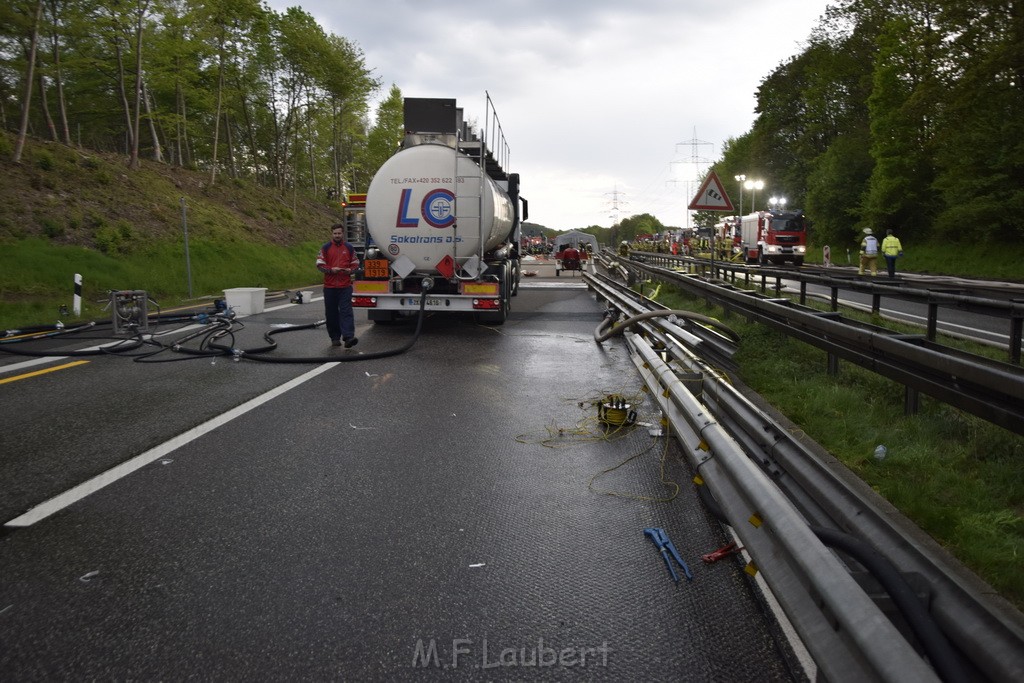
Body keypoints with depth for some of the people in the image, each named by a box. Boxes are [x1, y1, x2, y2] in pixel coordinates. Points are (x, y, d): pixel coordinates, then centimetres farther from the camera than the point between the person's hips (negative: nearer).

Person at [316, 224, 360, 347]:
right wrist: (331, 270, -15)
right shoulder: (325, 248, 6)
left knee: (346, 311, -11)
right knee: (331, 313, 6)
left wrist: (350, 270, -9)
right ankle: (335, 338, 15)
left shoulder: (349, 248, 9)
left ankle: (348, 337, -19)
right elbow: (319, 264, 1)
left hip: (345, 286, -1)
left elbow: (356, 264, 13)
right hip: (329, 286, 1)